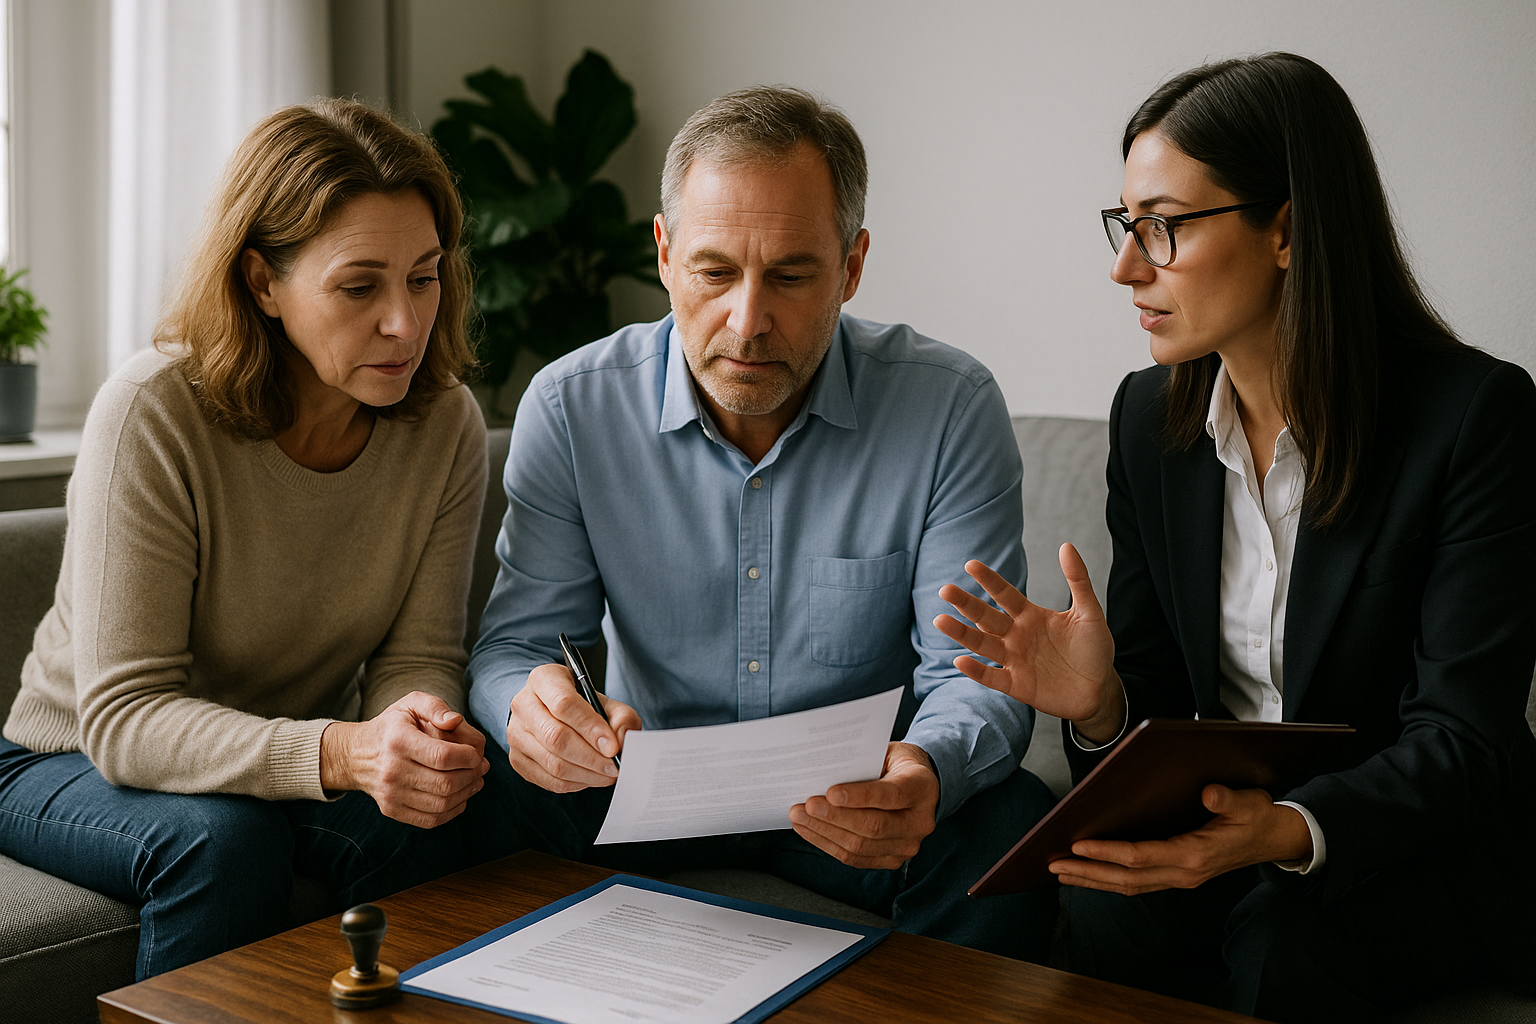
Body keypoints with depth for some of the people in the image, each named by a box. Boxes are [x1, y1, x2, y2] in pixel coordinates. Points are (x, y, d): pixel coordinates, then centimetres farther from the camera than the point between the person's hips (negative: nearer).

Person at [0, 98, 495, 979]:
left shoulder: (445, 423, -11)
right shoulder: (154, 412, -25)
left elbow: (418, 653, -10)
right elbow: (123, 715, -28)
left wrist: (424, 723, -35)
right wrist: (342, 753, -44)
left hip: (299, 755, 3)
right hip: (79, 763, -3)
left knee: (423, 825, -27)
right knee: (224, 837, -34)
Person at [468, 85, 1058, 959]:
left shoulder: (950, 408, -12)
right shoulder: (571, 407, -8)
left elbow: (976, 673, -14)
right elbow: (514, 643, -6)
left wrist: (927, 770, -39)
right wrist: (530, 705, -32)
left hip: (856, 801, 0)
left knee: (1012, 824, -30)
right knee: (503, 808, -29)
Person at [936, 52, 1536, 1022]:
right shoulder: (1149, 415, 0)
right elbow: (1158, 700, 2)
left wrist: (1290, 830, -37)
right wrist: (1098, 705, -24)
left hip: (1432, 843, -2)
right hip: (1226, 813, 3)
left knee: (1280, 944, -32)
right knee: (1110, 915, -28)